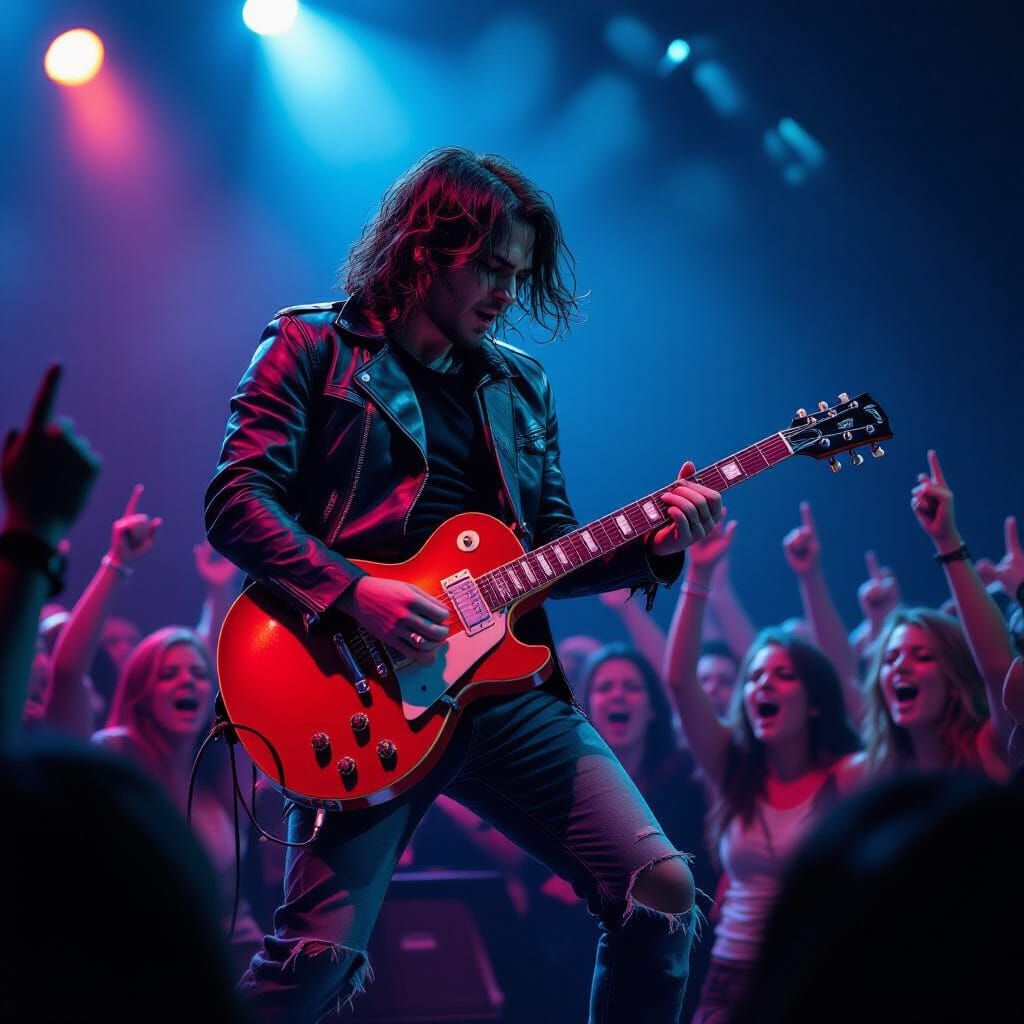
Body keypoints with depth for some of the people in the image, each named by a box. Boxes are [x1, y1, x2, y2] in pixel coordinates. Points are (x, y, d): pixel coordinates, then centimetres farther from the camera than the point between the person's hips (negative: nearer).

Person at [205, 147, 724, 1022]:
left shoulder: (521, 384, 21)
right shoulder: (315, 348, 4)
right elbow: (236, 501, -7)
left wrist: (652, 544, 2)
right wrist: (355, 593, -19)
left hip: (505, 680, 6)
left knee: (662, 892, -5)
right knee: (319, 953, -15)